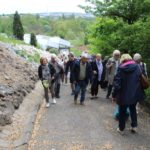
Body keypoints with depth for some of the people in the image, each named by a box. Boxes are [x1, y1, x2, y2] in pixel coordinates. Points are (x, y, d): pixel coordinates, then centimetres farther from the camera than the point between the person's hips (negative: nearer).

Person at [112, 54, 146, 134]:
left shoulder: (121, 68, -11)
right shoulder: (136, 66, -1)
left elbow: (117, 83, -14)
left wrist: (114, 95, -7)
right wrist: (140, 92, 12)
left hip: (124, 95, -3)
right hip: (135, 93, 4)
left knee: (122, 111, 14)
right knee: (133, 109, 27)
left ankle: (121, 129, 26)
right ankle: (134, 126, 28)